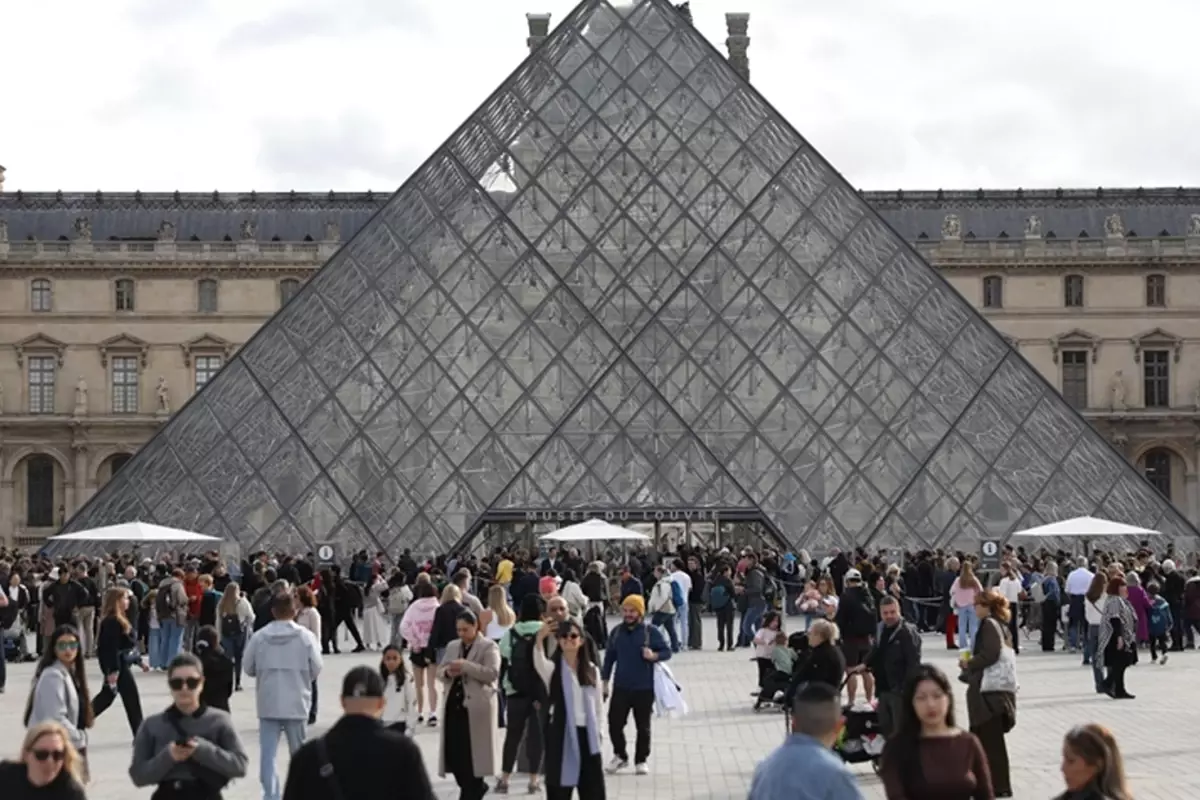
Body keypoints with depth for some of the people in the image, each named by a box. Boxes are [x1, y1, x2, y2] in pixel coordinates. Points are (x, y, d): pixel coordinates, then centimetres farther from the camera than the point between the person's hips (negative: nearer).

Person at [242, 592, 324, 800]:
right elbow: (316, 669, -5)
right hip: (296, 702, 0)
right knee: (298, 752, 15)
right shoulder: (305, 636, -9)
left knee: (267, 752, 2)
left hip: (268, 702, 0)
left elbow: (248, 668, 2)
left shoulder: (259, 636, -5)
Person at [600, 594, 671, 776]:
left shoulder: (651, 631, -6)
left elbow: (667, 651, -1)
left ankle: (641, 760, 20)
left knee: (643, 726, 6)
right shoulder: (616, 632, 5)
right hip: (621, 687, 3)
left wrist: (654, 655, -23)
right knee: (614, 723, 1)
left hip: (644, 688, -3)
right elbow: (609, 657, 10)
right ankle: (620, 756, 21)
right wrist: (605, 682, 9)